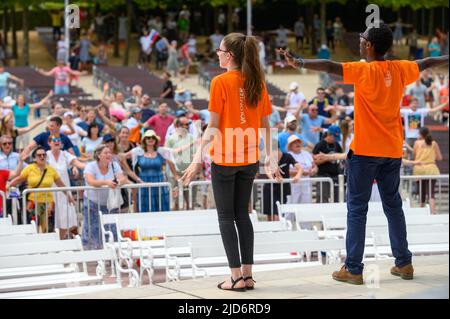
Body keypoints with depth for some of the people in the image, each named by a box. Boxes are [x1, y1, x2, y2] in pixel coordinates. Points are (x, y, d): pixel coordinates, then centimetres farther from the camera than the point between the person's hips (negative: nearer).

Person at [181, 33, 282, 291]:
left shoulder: (221, 82, -11)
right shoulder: (257, 82, 4)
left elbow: (214, 126, -13)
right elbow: (266, 124, 7)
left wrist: (198, 159, -10)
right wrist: (271, 158, 14)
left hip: (224, 159, -5)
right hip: (250, 159, 5)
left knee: (226, 216, 3)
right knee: (242, 214, 14)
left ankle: (237, 277, 0)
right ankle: (248, 275, 12)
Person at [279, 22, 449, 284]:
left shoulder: (364, 71, -13)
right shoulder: (400, 69, 4)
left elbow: (331, 67, -28)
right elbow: (425, 63, 22)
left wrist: (299, 63, -33)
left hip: (365, 151, -6)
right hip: (392, 150, 6)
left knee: (357, 208, -1)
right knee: (393, 205, 16)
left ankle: (353, 269, -2)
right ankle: (404, 263, 20)